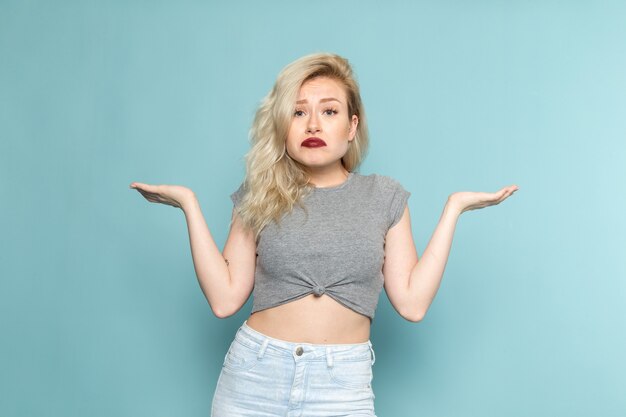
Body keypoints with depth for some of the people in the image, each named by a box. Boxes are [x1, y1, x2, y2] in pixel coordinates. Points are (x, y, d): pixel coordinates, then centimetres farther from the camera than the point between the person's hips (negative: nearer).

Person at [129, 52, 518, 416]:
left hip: (342, 385, 0)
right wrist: (189, 203, -4)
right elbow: (225, 299, -3)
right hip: (253, 376, 1)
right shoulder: (260, 195, 3)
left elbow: (412, 302, -3)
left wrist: (453, 207, -3)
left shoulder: (385, 196, 3)